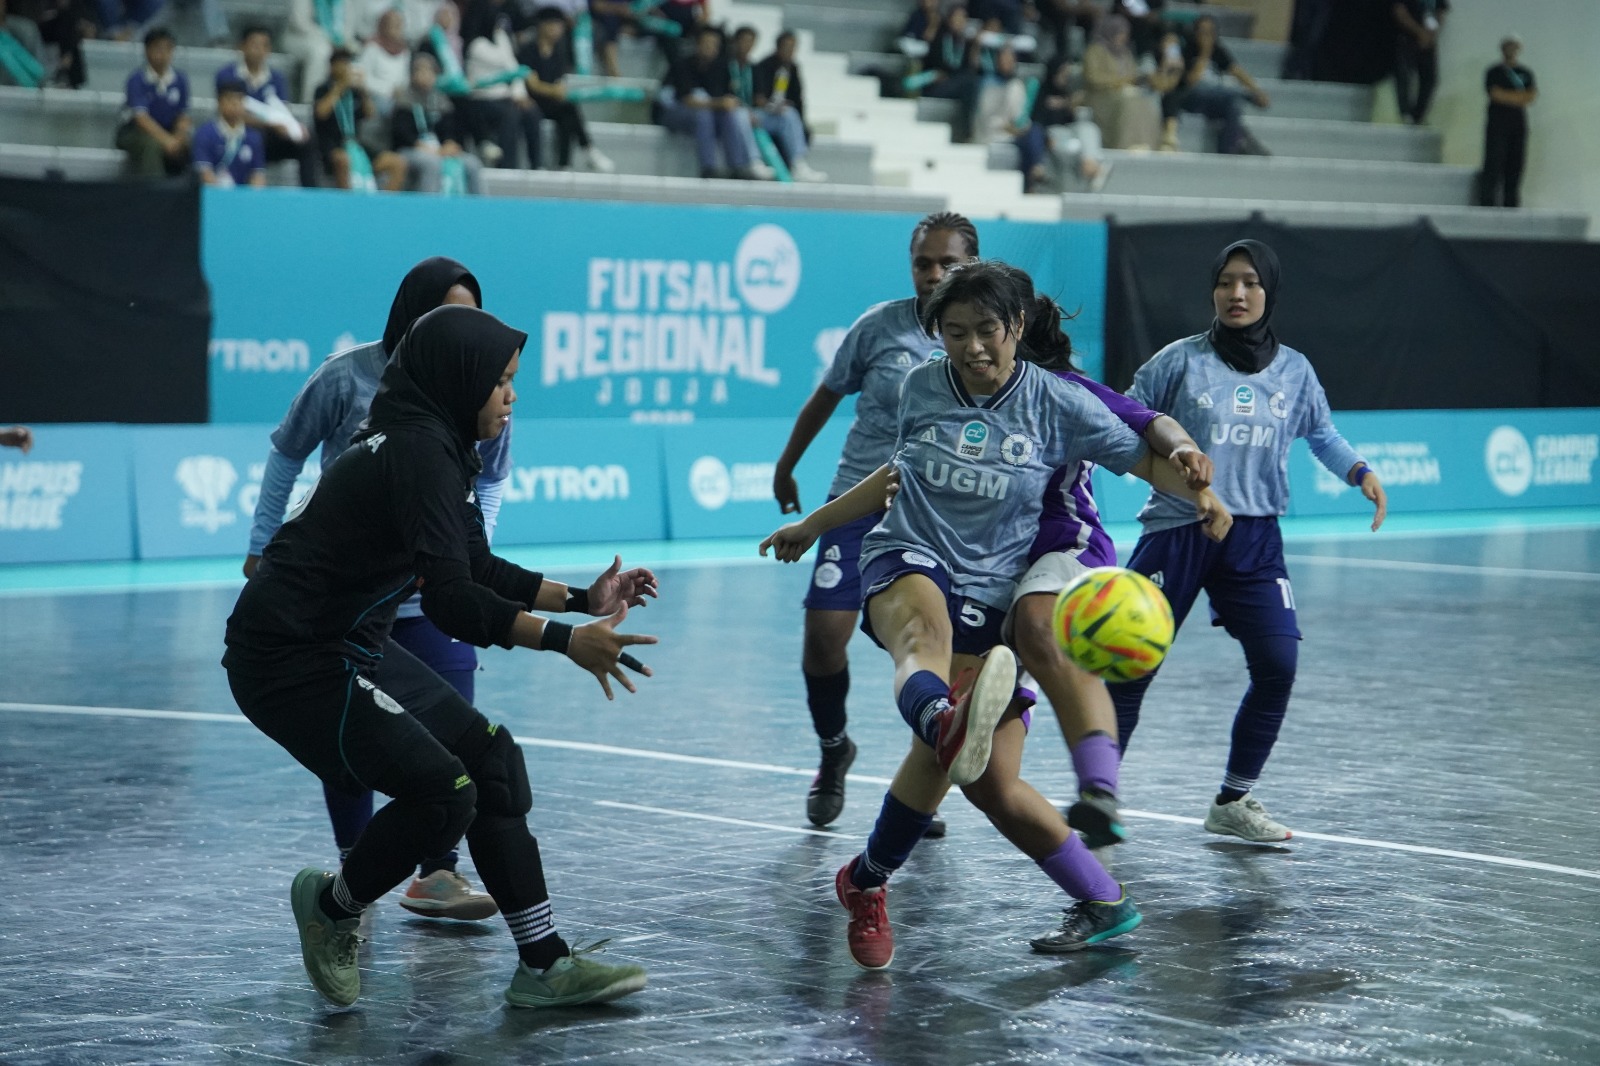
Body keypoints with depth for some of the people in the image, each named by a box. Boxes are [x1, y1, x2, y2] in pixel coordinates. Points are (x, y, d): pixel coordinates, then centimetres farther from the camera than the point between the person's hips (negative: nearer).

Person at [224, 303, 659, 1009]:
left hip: (348, 646, 11)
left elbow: (478, 571, 19)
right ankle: (333, 905, 13)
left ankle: (543, 963, 11)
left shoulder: (431, 443, 9)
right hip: (291, 660, -10)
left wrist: (582, 599, 12)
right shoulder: (418, 452, -21)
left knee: (490, 755, 7)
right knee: (442, 791, -15)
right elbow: (451, 601, -30)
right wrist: (566, 641, -31)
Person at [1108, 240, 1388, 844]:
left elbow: (1321, 435, 20)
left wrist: (1360, 473, 6)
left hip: (1254, 538, 3)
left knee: (1278, 664, -8)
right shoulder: (1179, 361, -4)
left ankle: (1234, 801, 9)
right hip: (1176, 529, -3)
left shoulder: (1293, 371, 7)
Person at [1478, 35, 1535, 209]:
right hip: (1497, 124, -4)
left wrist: (1508, 97, -9)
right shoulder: (1495, 72, 3)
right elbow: (1496, 94, -10)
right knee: (1494, 167, -10)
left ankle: (1511, 206, 3)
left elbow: (1532, 97, 4)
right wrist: (1520, 97, -3)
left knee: (1514, 168, 2)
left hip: (1519, 125, 4)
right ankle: (1489, 205, -12)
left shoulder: (1526, 73, 16)